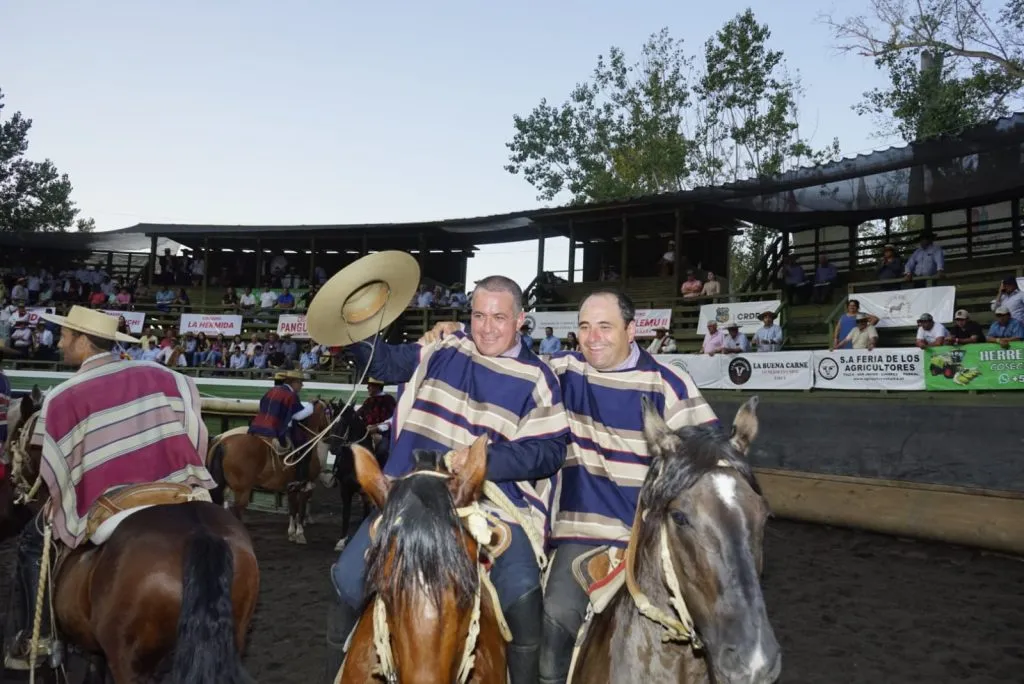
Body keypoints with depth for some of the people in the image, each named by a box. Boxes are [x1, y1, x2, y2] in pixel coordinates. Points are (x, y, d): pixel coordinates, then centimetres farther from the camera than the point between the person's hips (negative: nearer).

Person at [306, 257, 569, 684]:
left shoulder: (536, 378, -1)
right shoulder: (444, 347, 7)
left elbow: (550, 451, -7)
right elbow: (385, 365, 19)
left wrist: (488, 459, -22)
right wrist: (358, 332, 0)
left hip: (493, 500, -3)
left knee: (521, 592, -25)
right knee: (348, 577, -3)